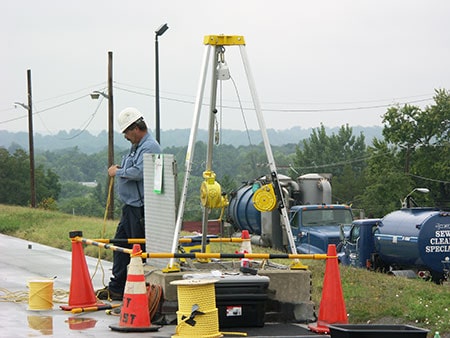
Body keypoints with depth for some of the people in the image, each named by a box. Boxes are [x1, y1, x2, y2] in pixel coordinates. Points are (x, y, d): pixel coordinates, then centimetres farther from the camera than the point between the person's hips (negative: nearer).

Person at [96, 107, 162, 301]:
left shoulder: (150, 147, -14)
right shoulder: (136, 147, 18)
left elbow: (139, 172, -26)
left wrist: (118, 172, -12)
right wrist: (119, 170, 8)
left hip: (141, 208, -11)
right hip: (130, 206, 11)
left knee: (140, 249, -5)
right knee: (120, 244, 13)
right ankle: (116, 288, 19)